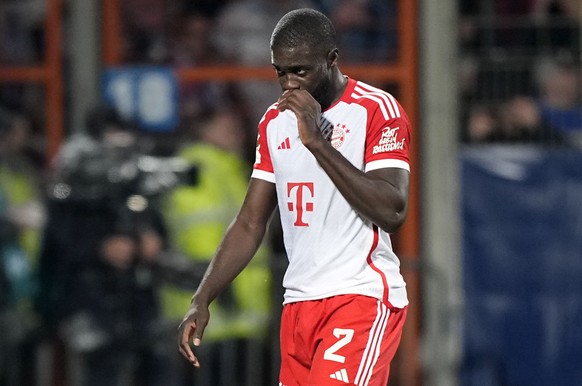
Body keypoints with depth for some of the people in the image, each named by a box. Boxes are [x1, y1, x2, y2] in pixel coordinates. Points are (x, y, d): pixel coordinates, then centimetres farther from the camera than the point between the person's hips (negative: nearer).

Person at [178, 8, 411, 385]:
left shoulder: (378, 110, -7)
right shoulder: (276, 121, 14)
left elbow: (392, 211, -19)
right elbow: (250, 224, 17)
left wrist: (318, 141, -21)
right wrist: (201, 301, 7)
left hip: (363, 297, -7)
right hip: (300, 303, 7)